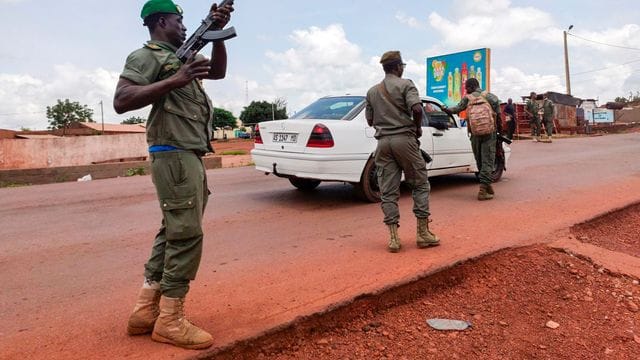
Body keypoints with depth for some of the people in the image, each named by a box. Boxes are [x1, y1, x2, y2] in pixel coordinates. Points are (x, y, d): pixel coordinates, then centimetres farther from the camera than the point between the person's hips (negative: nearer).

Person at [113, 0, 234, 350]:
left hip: (190, 157, 10)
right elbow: (121, 101, -16)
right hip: (174, 156, -9)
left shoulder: (182, 56, 21)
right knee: (186, 235, -10)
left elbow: (218, 71, 26)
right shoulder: (145, 56, -4)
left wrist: (216, 31, 13)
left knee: (172, 232, 10)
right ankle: (170, 321, -1)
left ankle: (145, 311, 17)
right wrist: (174, 81, -21)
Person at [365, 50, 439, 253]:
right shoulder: (405, 84, -1)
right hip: (404, 139, -4)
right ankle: (422, 233, 7)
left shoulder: (372, 91, 14)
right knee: (420, 185, 8)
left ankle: (393, 238, 0)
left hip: (383, 142, 4)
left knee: (388, 191, 3)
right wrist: (418, 128, 0)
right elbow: (417, 108, -16)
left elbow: (370, 120, 16)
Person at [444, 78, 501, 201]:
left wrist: (447, 110, 19)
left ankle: (487, 185, 23)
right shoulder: (488, 95, 8)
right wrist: (497, 117, 6)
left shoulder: (468, 98, 7)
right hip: (490, 131, -1)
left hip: (475, 133, 1)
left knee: (480, 160, 14)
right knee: (488, 160, -2)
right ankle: (483, 189, -11)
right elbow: (496, 102, -5)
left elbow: (457, 108, 2)